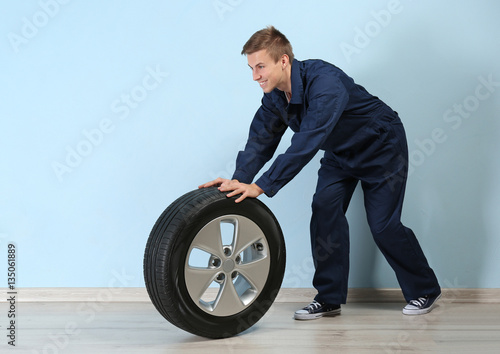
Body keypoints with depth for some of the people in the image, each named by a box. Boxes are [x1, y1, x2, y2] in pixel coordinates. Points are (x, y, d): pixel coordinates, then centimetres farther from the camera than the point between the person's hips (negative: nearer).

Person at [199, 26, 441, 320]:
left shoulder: (324, 82, -39)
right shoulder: (275, 96, -12)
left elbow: (306, 144, -44)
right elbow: (261, 139, -10)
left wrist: (261, 187, -46)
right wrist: (239, 179, -28)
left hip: (382, 147, -7)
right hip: (341, 152, 7)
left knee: (383, 225, -7)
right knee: (324, 211, -9)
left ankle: (425, 291, 14)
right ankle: (329, 299, 0)